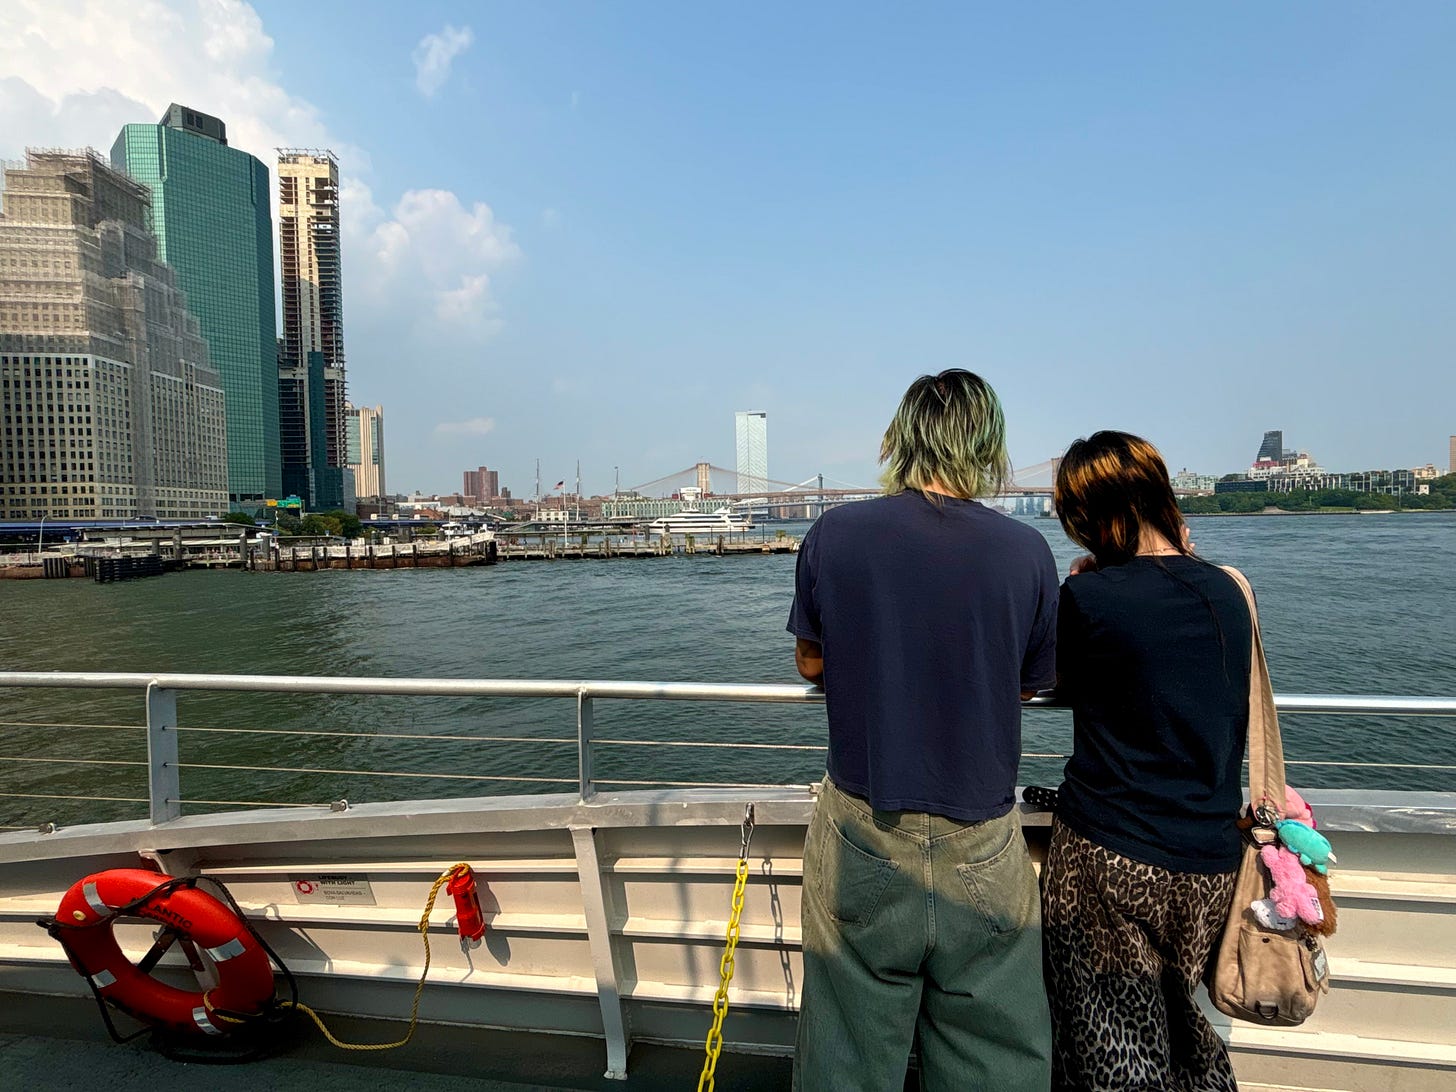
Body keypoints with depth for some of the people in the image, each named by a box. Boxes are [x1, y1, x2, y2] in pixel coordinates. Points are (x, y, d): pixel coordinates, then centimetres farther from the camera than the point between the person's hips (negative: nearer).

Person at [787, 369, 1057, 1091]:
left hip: (861, 832, 1)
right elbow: (1033, 682, 3)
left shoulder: (833, 533, -11)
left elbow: (811, 663, 1)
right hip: (982, 843, 0)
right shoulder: (1026, 551, -11)